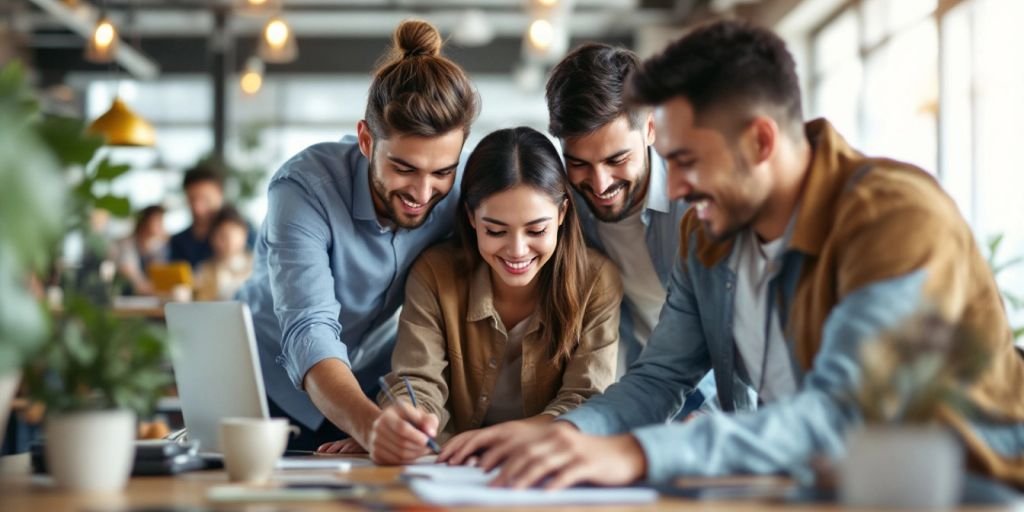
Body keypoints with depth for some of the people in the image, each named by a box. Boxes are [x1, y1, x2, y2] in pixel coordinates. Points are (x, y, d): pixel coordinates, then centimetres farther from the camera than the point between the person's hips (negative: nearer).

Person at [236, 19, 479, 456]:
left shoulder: (463, 190, -14)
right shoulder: (306, 187, -23)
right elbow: (309, 333, -34)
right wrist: (370, 426, -51)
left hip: (369, 399, 2)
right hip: (277, 399, -2)